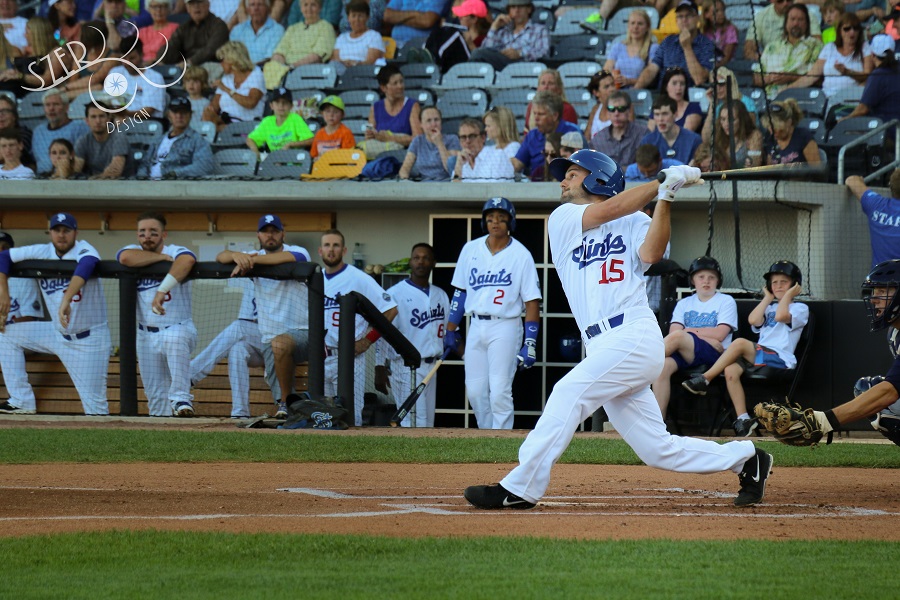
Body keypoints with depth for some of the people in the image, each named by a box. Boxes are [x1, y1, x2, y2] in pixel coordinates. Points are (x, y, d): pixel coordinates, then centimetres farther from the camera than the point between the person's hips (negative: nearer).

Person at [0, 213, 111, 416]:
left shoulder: (83, 250, -18)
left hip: (89, 339, -6)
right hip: (57, 333, 6)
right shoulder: (42, 252, -2)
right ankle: (22, 402, 2)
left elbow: (86, 265, -42)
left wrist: (66, 300, -56)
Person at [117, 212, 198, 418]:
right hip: (147, 336, 4)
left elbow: (187, 260, -35)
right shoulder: (134, 251, 3)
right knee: (155, 396, 3)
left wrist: (162, 290, -46)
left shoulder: (175, 252, -9)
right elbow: (126, 258, -23)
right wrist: (163, 257, -17)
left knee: (174, 338, -39)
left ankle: (180, 399, -36)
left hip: (180, 328, -4)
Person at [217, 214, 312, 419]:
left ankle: (287, 402, -25)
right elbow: (220, 257, 1)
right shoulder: (256, 258, 11)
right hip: (270, 338, 5)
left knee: (280, 343, -37)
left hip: (303, 333, -5)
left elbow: (287, 258, -29)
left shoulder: (299, 252, -4)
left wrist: (250, 260, -26)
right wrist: (237, 256, -23)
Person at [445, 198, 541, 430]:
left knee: (499, 392, -10)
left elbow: (532, 302, -7)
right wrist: (451, 330, 9)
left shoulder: (521, 255, -5)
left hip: (505, 326, -5)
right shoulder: (471, 250, 8)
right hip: (476, 326, 5)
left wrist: (530, 344, -13)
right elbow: (460, 292, 13)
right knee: (475, 391, 5)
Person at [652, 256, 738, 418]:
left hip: (714, 355, -4)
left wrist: (690, 330, 2)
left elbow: (719, 334, -3)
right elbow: (673, 331, 5)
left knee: (677, 337, -33)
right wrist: (704, 336, -10)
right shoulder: (684, 304, 22)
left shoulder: (726, 301, 11)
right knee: (663, 365, -32)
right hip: (685, 355, 4)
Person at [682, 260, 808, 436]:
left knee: (740, 343, -28)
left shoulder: (800, 308, 9)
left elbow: (781, 315, -13)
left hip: (781, 359, -6)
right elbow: (753, 320, 7)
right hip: (759, 358, 6)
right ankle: (743, 419, -27)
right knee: (731, 370, -25)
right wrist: (768, 298, 14)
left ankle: (705, 379, -20)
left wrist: (788, 295, 0)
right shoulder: (769, 307, 29)